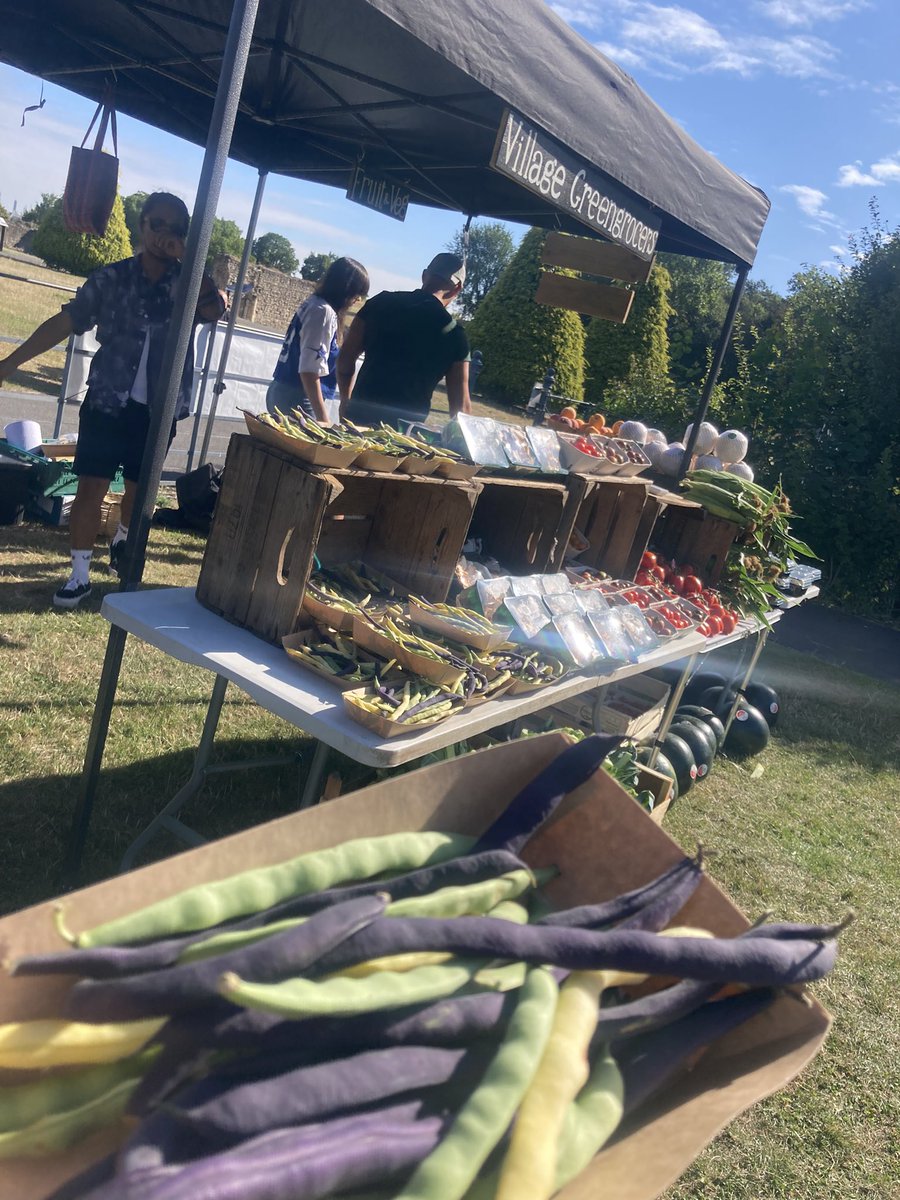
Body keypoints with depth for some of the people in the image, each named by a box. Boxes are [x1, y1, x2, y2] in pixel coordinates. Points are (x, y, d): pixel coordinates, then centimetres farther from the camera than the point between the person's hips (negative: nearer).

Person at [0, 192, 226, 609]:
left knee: (140, 488, 15)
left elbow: (213, 310, -20)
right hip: (107, 402, -1)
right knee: (91, 487, -3)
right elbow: (65, 322, -1)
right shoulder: (111, 277, 0)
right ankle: (80, 575, 6)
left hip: (159, 410, 1)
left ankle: (121, 542, 43)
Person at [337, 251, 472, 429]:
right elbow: (460, 404, -1)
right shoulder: (454, 334, 0)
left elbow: (345, 358, 9)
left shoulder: (382, 302, 5)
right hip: (406, 427, -2)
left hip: (359, 414, 2)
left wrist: (346, 401, 22)